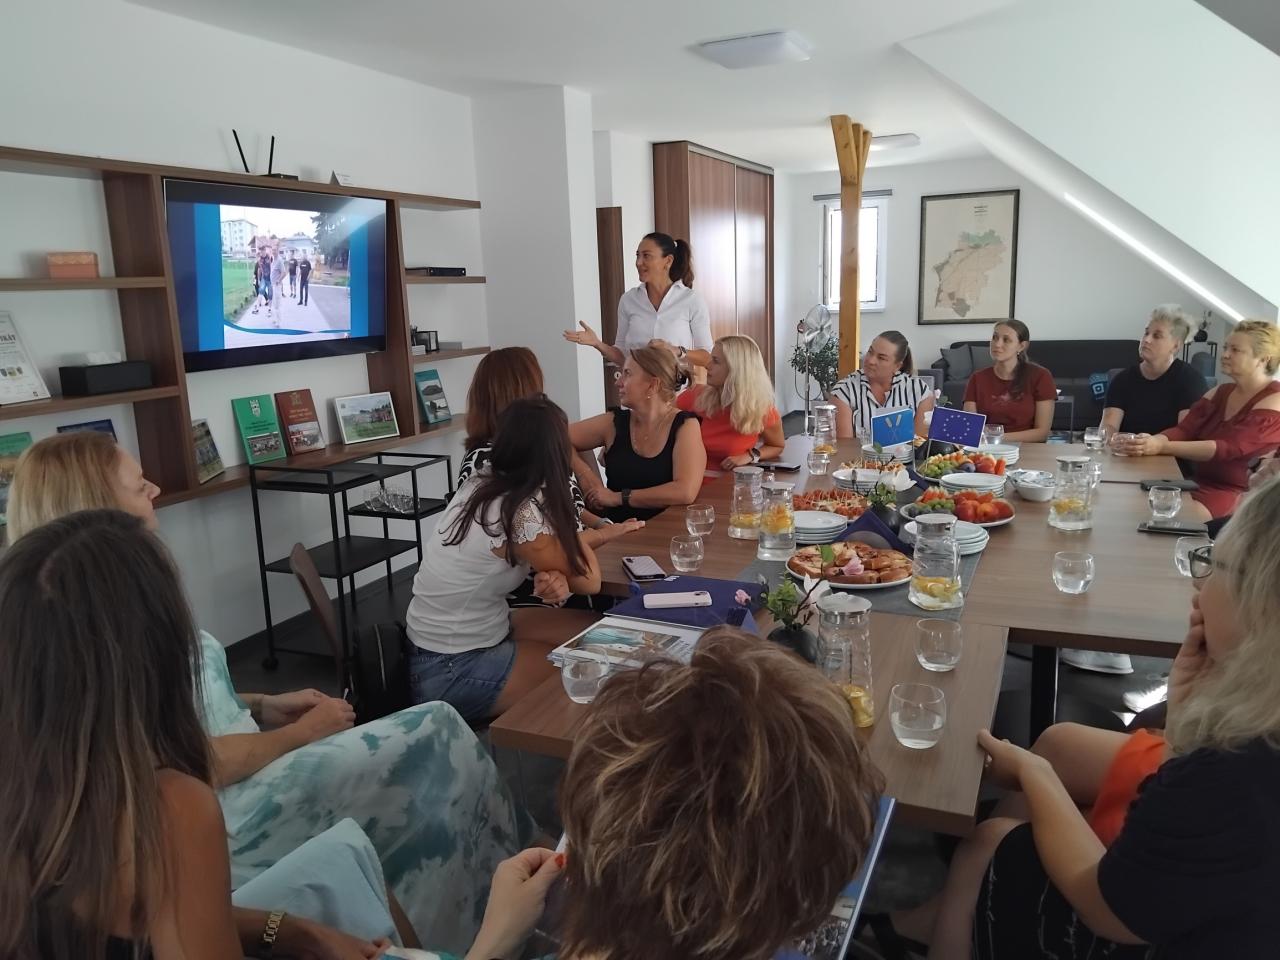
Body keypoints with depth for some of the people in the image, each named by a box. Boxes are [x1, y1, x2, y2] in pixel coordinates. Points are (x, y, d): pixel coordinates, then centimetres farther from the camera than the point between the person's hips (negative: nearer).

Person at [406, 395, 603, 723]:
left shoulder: (479, 483, -4)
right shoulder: (524, 515, -28)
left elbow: (553, 551, 11)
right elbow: (589, 582, -11)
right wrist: (567, 524, -2)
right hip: (452, 672, -8)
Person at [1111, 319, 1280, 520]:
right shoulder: (1220, 393, 15)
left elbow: (1227, 448, -22)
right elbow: (1182, 430, -1)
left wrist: (1161, 447, -31)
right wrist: (1149, 442, -23)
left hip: (1240, 494, -7)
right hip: (1200, 482, 7)